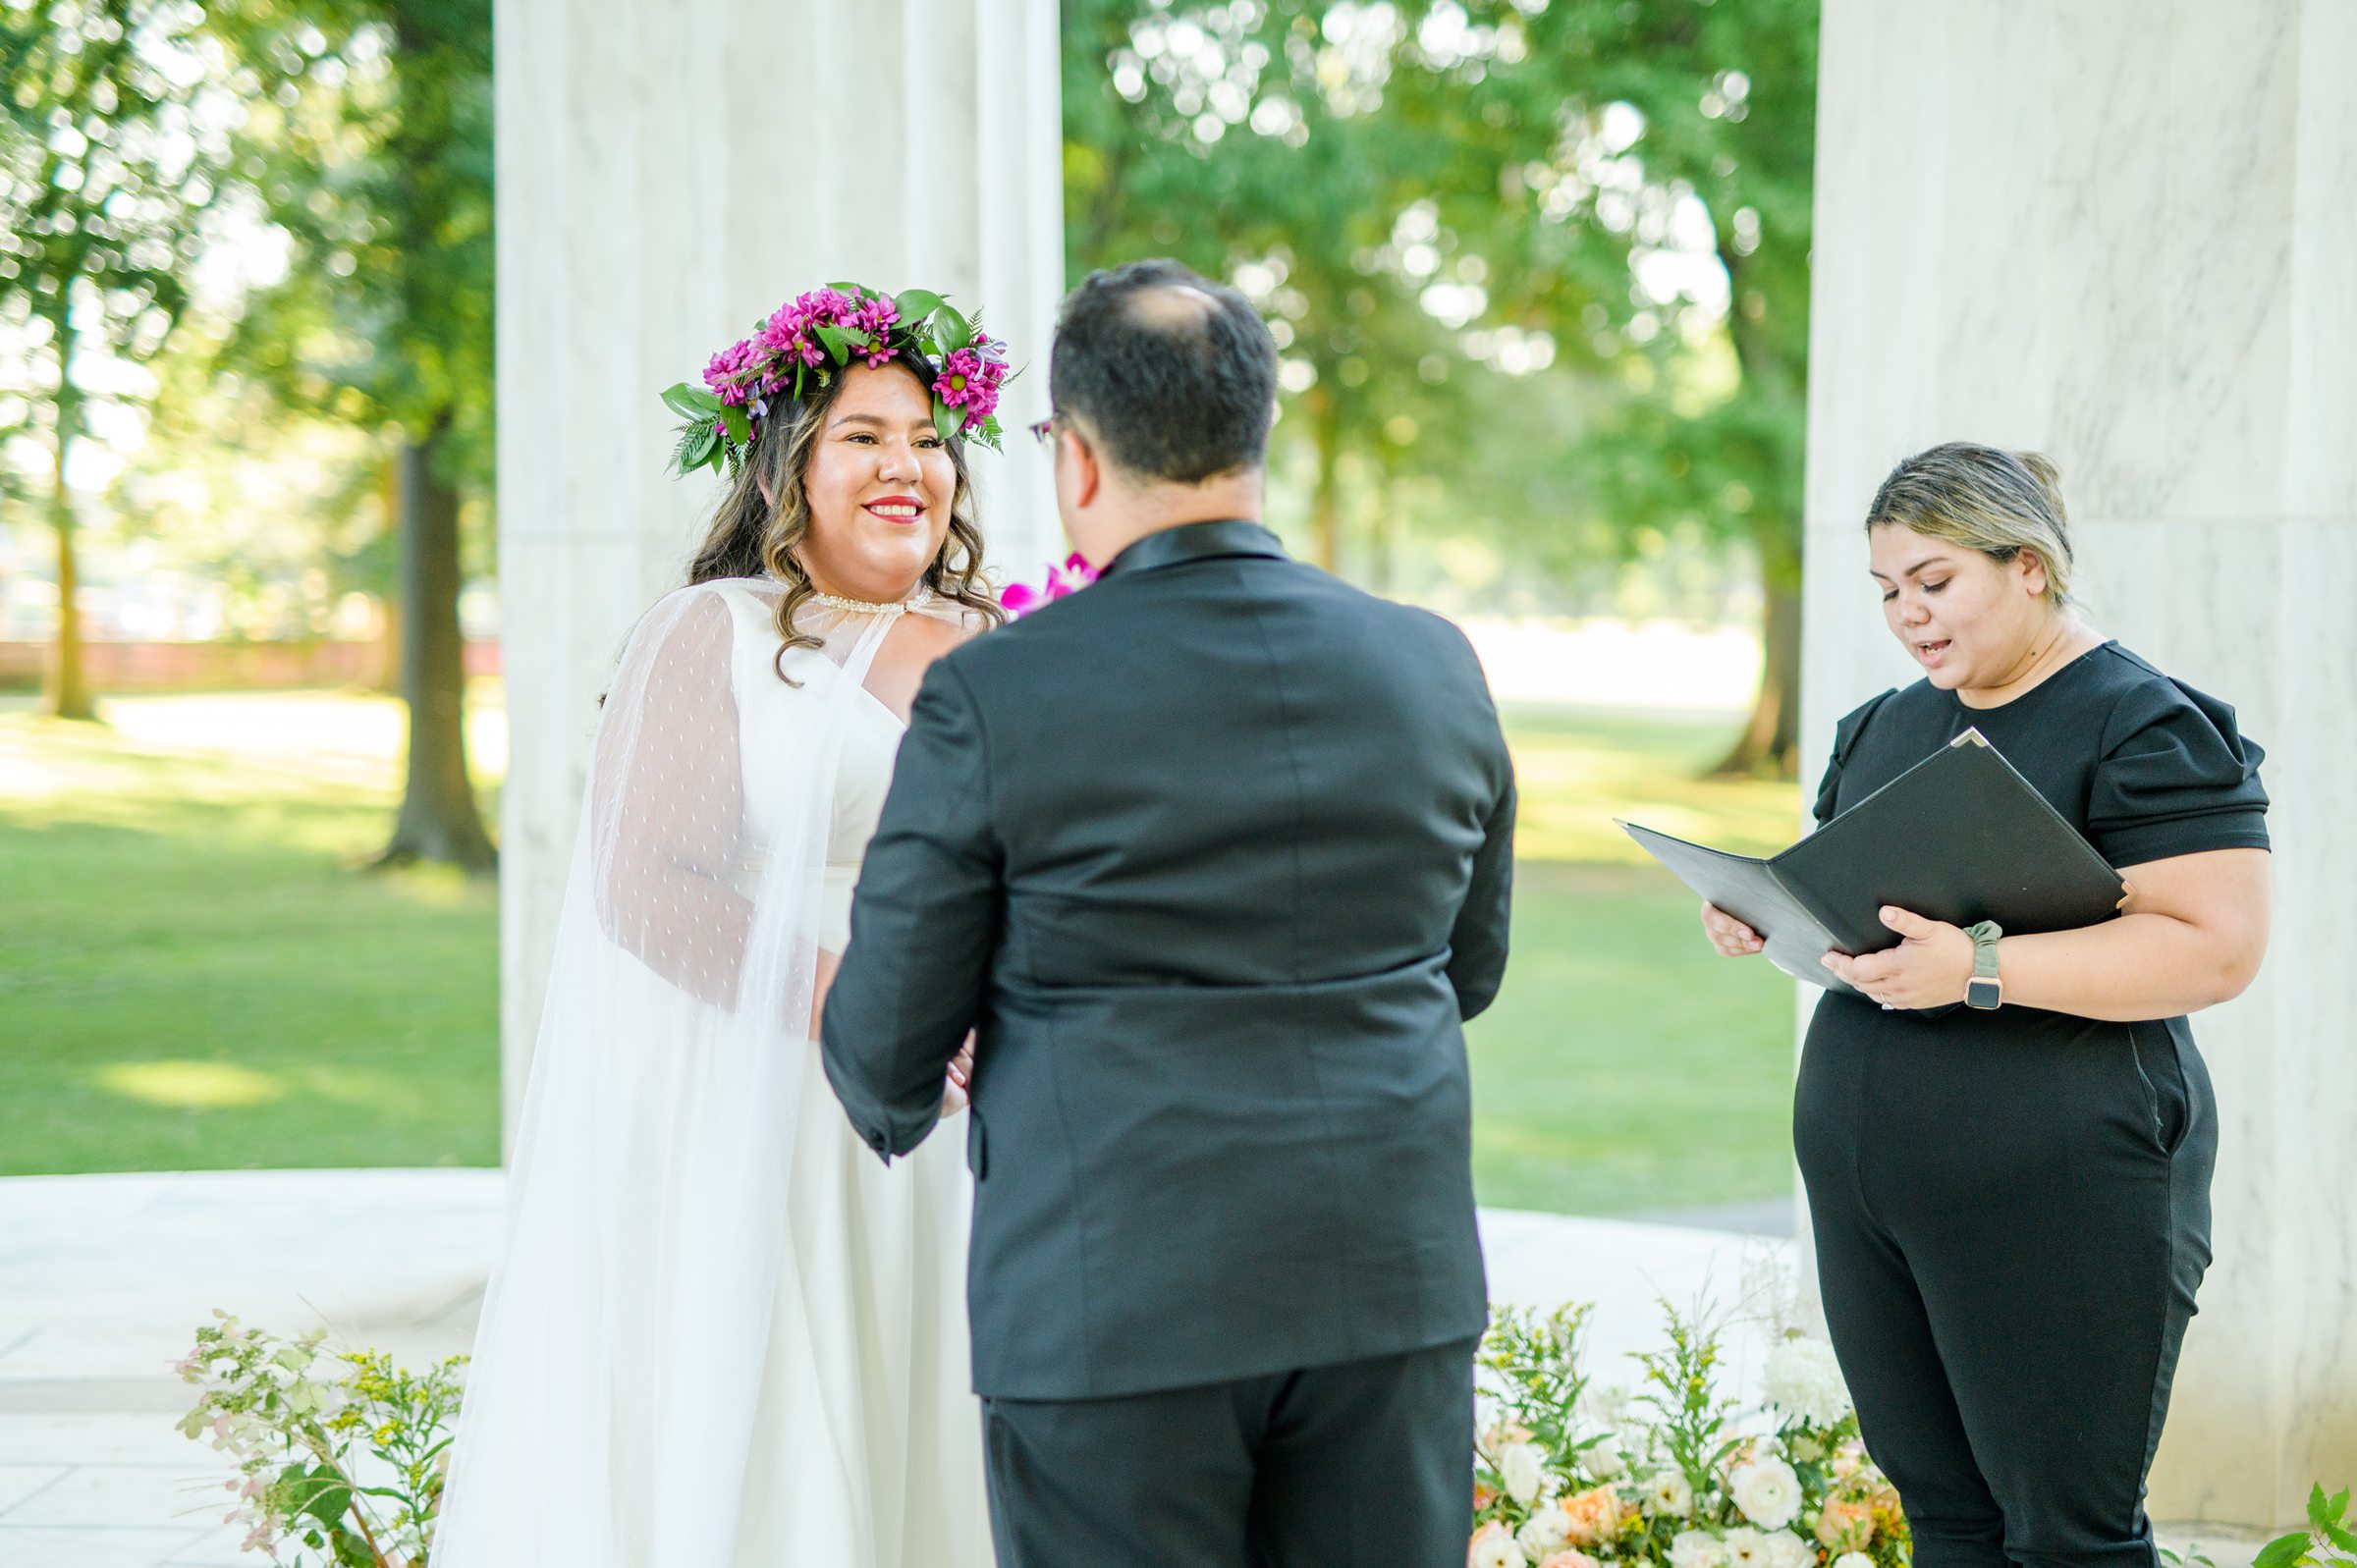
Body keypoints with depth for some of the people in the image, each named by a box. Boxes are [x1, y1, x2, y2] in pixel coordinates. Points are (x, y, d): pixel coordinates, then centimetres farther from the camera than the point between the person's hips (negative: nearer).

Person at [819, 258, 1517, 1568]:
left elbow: (887, 1036, -2)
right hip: (1392, 1280, 4)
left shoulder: (994, 700, -11)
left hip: (1115, 1302, -4)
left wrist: (894, 1107, 21)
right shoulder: (1435, 668, 2)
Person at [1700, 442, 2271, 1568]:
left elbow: (2216, 946, -17)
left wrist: (1982, 969, -25)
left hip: (2053, 1195, -7)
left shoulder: (2148, 728, -8)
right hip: (1862, 1176, 7)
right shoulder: (1883, 728, 17)